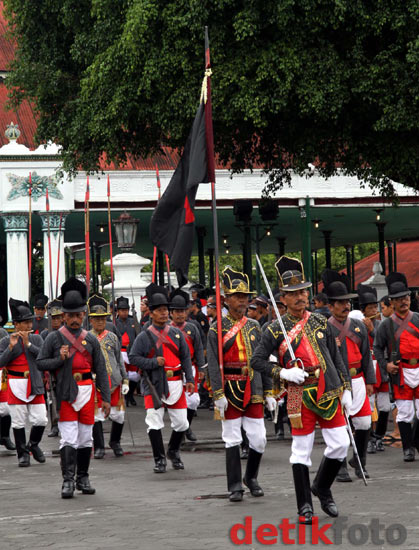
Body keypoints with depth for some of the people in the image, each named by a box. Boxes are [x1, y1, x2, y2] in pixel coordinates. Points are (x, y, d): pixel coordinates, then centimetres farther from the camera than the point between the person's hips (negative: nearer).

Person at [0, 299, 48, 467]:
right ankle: (23, 454, 10)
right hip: (16, 386, -2)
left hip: (35, 385, 3)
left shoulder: (36, 339, 7)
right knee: (19, 422, 0)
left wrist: (28, 344, -16)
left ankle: (33, 444, 26)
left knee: (40, 420, 1)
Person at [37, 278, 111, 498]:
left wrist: (106, 398, 3)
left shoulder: (91, 340, 8)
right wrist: (59, 360, -13)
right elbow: (40, 363, 4)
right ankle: (68, 480, -9)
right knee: (69, 438, -9)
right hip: (65, 393, -3)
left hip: (87, 390, 3)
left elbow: (101, 370, 8)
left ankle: (83, 479, 18)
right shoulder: (54, 338, 2)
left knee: (85, 437, 8)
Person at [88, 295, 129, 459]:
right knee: (96, 416, -1)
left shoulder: (112, 337, 8)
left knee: (118, 415, 3)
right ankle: (99, 447, 11)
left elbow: (120, 360, 11)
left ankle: (115, 442, 25)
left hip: (114, 381, 2)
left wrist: (125, 380, 6)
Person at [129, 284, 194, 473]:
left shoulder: (176, 333, 9)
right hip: (154, 385, -3)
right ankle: (159, 460, 6)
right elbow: (133, 358, -2)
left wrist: (190, 379, 0)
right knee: (154, 423, -5)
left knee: (181, 422, 6)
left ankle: (174, 452, 30)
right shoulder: (144, 336, 0)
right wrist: (154, 362, -14)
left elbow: (186, 357, 9)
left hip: (175, 383, 3)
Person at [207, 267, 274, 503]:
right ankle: (235, 486, 7)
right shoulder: (217, 329, -3)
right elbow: (213, 364, -8)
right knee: (232, 440, 1)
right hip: (231, 392, -3)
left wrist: (268, 392, 7)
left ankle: (251, 477, 24)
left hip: (254, 390, 3)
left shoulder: (255, 327, 9)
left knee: (259, 439, 3)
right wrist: (218, 394, -16)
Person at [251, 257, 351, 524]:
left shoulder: (321, 322, 8)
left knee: (340, 444, 1)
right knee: (301, 451, 0)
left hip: (329, 392, 4)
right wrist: (283, 373, -15)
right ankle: (305, 507, 9)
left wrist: (346, 390, 8)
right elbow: (257, 360, -1)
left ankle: (322, 487, 26)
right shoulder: (276, 330, -3)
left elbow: (337, 358, 13)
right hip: (300, 396, -4)